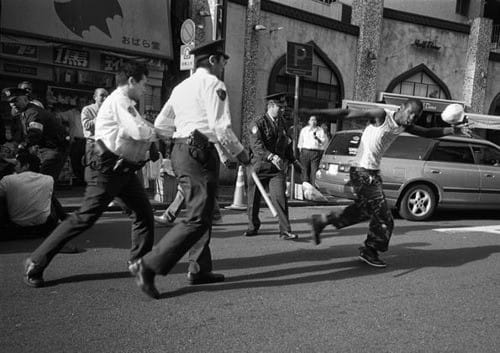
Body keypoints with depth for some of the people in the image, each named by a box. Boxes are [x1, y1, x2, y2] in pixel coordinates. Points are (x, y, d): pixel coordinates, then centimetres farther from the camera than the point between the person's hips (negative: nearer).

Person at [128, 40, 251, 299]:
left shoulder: (181, 87, 20)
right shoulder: (213, 84, -6)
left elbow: (160, 125, 20)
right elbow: (221, 128, -15)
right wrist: (239, 153, -2)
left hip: (180, 151, 10)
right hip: (200, 153, -10)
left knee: (202, 212, 18)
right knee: (197, 219, -8)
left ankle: (199, 269, 25)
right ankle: (148, 266, -11)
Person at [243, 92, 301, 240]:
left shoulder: (282, 123, 11)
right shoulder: (258, 124, -9)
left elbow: (287, 144, 25)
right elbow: (256, 145, -24)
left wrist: (293, 160, 27)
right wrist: (271, 157, -37)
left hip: (277, 168, 3)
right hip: (259, 167, -3)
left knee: (279, 197, -12)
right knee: (254, 200, 9)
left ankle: (285, 230, -6)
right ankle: (253, 227, 29)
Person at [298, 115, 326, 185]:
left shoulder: (320, 130, 12)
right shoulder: (304, 130, 16)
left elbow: (323, 141, 4)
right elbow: (300, 141, 15)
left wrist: (317, 138, -13)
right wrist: (300, 150, 8)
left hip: (316, 152, -1)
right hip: (305, 151, 1)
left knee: (314, 171, -9)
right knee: (305, 171, -1)